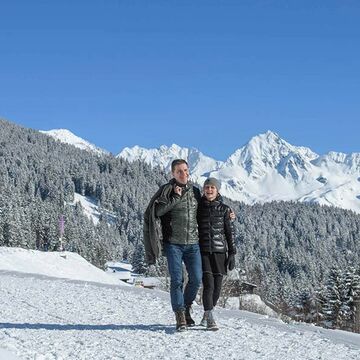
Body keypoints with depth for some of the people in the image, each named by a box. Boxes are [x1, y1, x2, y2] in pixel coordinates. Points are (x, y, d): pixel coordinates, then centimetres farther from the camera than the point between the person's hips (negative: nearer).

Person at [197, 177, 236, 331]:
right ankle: (210, 319, -11)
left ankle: (206, 315, 23)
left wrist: (232, 254, 0)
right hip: (203, 251, -1)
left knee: (217, 286, 3)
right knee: (208, 284, -14)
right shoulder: (199, 207, 5)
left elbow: (230, 232, 6)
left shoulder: (224, 209, 4)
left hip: (220, 251, 1)